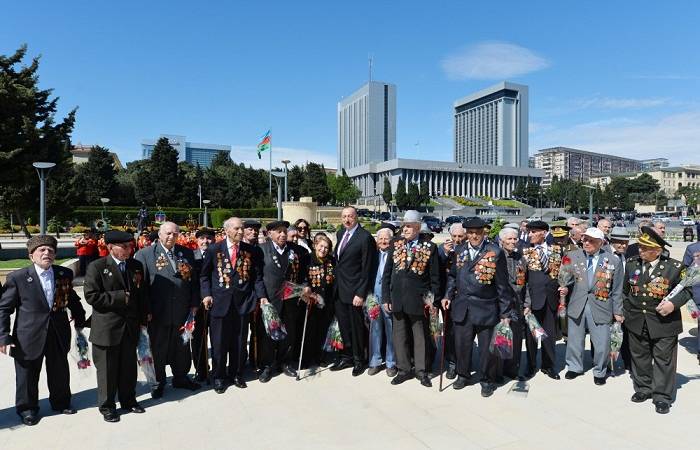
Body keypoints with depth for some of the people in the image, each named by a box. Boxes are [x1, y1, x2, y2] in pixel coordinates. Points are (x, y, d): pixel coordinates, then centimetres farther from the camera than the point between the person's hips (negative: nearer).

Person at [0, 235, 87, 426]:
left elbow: (71, 298, 14)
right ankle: (27, 408, 36)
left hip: (58, 335, 3)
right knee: (27, 375, 13)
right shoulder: (17, 277, -10)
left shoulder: (65, 274, -1)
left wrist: (80, 318, 14)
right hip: (29, 337, -3)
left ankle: (61, 402, 38)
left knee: (60, 372, 17)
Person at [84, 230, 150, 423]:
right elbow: (91, 296, -15)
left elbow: (143, 293, 12)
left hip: (130, 326, 5)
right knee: (107, 369, 9)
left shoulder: (136, 266, 6)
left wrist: (144, 317, 7)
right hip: (107, 327, -4)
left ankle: (128, 399, 33)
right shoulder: (97, 267, -8)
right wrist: (119, 297, -17)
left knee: (129, 366, 15)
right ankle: (106, 405, 27)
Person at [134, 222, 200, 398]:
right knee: (158, 348, 12)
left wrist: (194, 304, 3)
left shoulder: (187, 253, 5)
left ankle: (180, 377, 36)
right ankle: (158, 382, 31)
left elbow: (194, 280, 7)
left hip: (183, 311, 3)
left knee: (182, 347, 16)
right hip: (157, 313, -3)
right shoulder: (145, 254, -4)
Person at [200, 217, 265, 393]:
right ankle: (218, 376, 25)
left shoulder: (251, 250, 4)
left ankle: (236, 374, 30)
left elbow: (257, 276, 6)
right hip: (220, 301, -1)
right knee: (219, 342, 7)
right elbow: (204, 275, 5)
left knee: (239, 341, 12)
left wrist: (261, 296, -3)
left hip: (243, 301, 2)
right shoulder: (214, 249, 0)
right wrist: (206, 294, -7)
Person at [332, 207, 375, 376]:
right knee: (343, 325, 15)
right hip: (339, 289, 7)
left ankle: (359, 360, 25)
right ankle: (346, 357, 30)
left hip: (354, 290, -6)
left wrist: (361, 293, -16)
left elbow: (366, 268, -15)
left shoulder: (365, 237, -14)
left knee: (356, 326, 8)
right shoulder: (340, 234, 10)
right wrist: (336, 282, 11)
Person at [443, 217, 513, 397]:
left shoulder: (495, 252, -9)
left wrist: (505, 313, -7)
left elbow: (502, 285, -7)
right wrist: (448, 295, 4)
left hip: (486, 309, -3)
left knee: (487, 347, 10)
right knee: (461, 344, 14)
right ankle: (462, 375, 36)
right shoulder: (459, 251, 5)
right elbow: (453, 276, 16)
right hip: (461, 308, 4)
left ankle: (487, 380, 31)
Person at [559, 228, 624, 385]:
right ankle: (574, 367, 34)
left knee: (601, 343, 5)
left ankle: (599, 372, 30)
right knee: (575, 339, 13)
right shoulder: (572, 257, 1)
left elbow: (617, 289, 2)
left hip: (600, 307, -1)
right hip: (577, 305, 2)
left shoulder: (613, 261, -2)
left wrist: (617, 311, 3)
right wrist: (566, 288, -9)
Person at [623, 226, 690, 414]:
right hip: (636, 323, 4)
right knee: (639, 357, 16)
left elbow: (686, 290, -3)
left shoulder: (675, 267, -12)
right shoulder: (632, 263, -1)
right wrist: (627, 312, 13)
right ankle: (643, 389, 33)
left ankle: (662, 397, 19)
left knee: (663, 360, 6)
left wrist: (674, 303, -21)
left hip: (663, 323, -3)